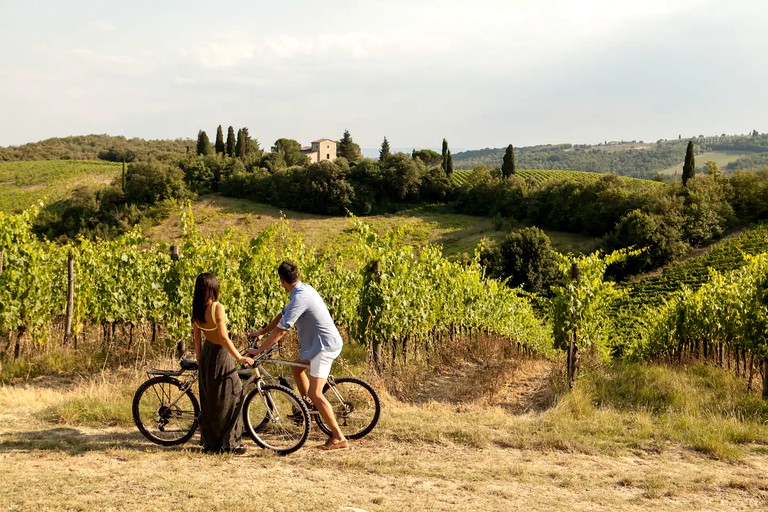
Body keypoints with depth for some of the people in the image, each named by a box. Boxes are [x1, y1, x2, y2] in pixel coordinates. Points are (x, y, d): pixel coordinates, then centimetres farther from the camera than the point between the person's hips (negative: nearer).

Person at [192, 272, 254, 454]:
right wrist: (239, 357, -23)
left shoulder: (196, 311, 1)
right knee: (230, 398, 4)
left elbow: (197, 339, 7)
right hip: (220, 354, -7)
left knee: (208, 401, 14)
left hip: (206, 353, 7)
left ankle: (210, 443, 21)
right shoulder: (217, 307, -20)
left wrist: (199, 359, 17)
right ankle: (230, 443, 6)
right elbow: (223, 336, -26)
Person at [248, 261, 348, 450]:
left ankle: (339, 438, -13)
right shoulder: (304, 289, 9)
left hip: (324, 346, -10)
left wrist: (258, 351, -12)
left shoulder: (300, 298, -21)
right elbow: (283, 314, 21)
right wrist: (262, 332, 26)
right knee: (296, 367, 28)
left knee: (315, 393, -14)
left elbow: (280, 331, -20)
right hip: (317, 342, 10)